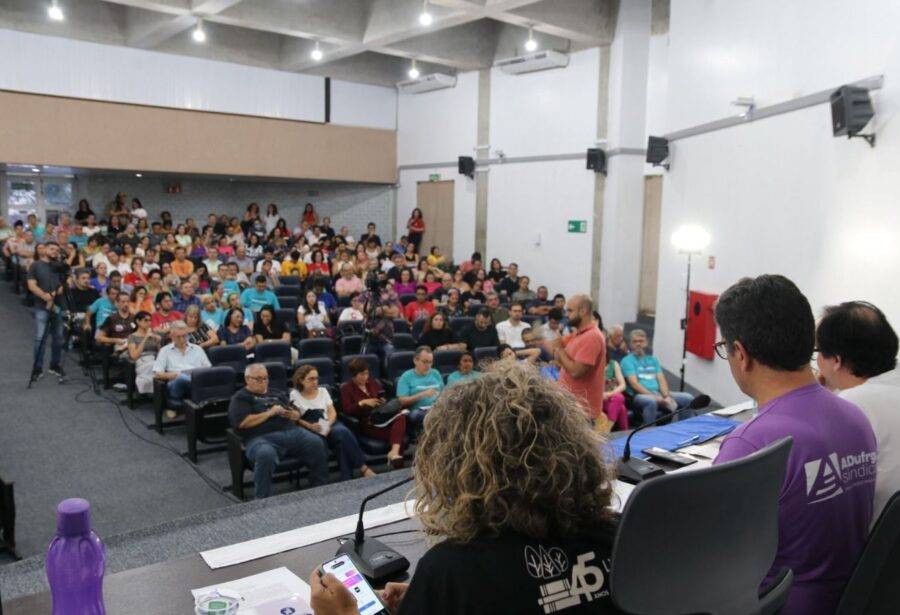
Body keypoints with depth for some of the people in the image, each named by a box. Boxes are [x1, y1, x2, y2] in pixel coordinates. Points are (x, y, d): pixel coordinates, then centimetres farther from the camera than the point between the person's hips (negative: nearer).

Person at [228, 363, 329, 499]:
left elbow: (297, 414, 27)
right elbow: (243, 422, -7)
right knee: (266, 455, -39)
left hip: (292, 431, 5)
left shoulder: (275, 394, 28)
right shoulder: (240, 398, 10)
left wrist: (291, 414, 3)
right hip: (262, 437, -5)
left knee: (317, 444, -19)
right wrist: (269, 413, -7)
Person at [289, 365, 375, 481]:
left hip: (328, 425, 4)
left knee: (342, 431, -33)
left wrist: (328, 424, -11)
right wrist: (310, 426, -20)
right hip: (309, 430, -4)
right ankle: (363, 467, -28)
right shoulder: (295, 395, 7)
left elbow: (332, 412, 11)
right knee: (341, 434, -33)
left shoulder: (322, 391, 19)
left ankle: (347, 478, -30)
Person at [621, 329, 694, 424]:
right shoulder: (627, 361, 2)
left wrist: (666, 396, -12)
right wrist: (656, 398, -19)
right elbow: (634, 384, -10)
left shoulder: (653, 360, 22)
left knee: (688, 398, -11)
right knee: (651, 401, -40)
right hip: (640, 395, -6)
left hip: (659, 393, 6)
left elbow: (662, 380, 10)